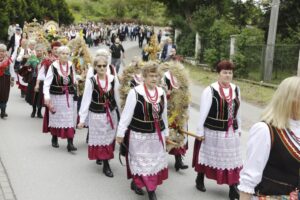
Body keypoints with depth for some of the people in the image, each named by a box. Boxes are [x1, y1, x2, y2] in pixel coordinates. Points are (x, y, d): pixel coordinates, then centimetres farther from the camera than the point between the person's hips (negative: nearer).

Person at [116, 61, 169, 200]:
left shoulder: (161, 92, 1)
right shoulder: (135, 92, -15)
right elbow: (126, 114, -12)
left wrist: (166, 132, 17)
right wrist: (120, 133, -10)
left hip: (157, 134, 6)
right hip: (139, 134, -5)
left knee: (156, 161, 12)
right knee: (141, 161, 5)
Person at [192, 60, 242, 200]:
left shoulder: (236, 89, 3)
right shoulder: (210, 90, -14)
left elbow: (237, 111, 12)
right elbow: (203, 112, -12)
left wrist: (239, 128, 15)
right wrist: (200, 131, -10)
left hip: (231, 132, 4)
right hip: (213, 131, -4)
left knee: (232, 159, 6)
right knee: (207, 156, 14)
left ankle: (233, 188, 14)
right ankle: (200, 180, 36)